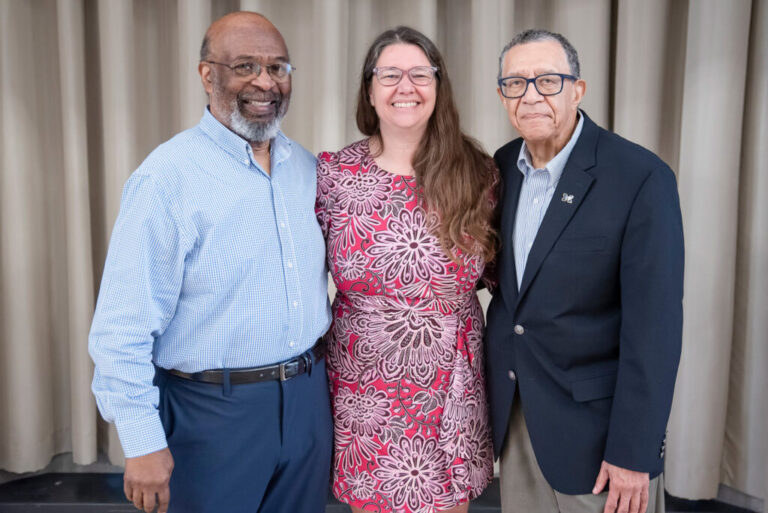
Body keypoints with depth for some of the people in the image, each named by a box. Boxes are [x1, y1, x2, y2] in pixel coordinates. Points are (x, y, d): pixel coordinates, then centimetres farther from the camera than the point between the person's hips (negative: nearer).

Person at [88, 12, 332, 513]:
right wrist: (143, 442, -15)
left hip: (308, 397, 6)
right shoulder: (168, 175, -14)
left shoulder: (307, 166, 5)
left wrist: (317, 364, 12)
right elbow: (124, 325, -15)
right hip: (215, 409, -5)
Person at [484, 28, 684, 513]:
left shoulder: (642, 177, -18)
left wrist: (633, 451, -17)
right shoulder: (502, 165, 1)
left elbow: (653, 325, -18)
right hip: (512, 412, 5)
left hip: (596, 419, -5)